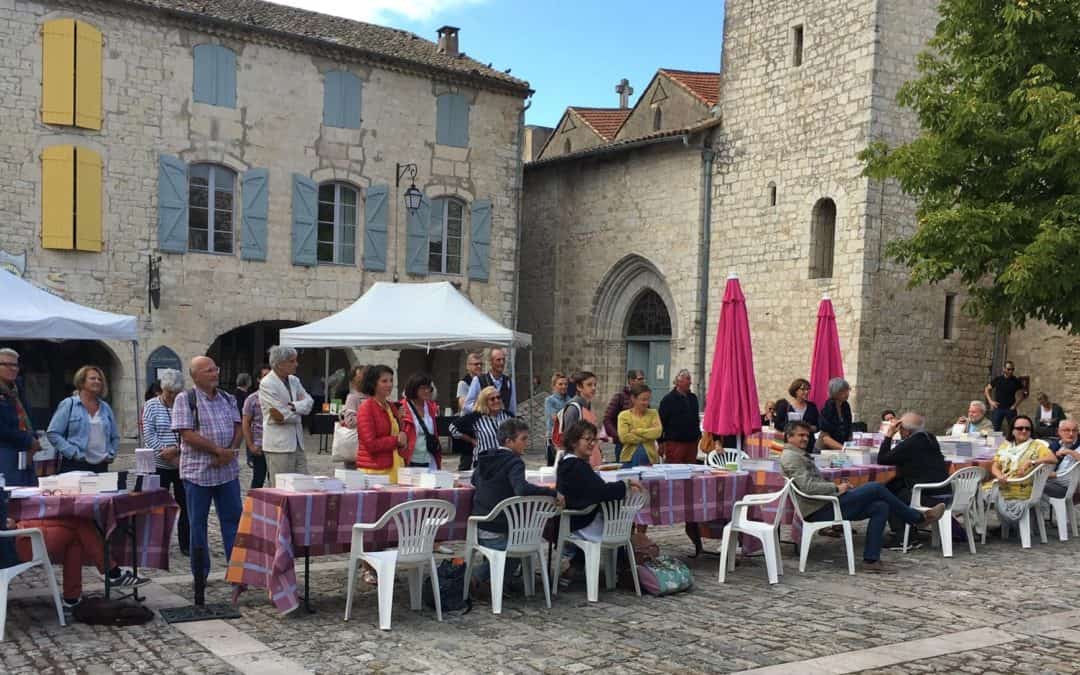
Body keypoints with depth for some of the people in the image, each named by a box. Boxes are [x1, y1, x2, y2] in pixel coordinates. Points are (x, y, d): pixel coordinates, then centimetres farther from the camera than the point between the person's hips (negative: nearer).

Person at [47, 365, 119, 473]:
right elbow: (53, 433, -5)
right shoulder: (68, 404, 2)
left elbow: (115, 437, 24)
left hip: (101, 466, 4)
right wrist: (73, 453, -12)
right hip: (75, 466, -4)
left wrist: (111, 454, 7)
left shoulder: (105, 408, 16)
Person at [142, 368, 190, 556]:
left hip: (183, 463, 2)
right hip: (159, 465, -2)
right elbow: (149, 435, -6)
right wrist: (168, 456, -13)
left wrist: (177, 449, -17)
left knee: (186, 505, 4)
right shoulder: (151, 405, 1)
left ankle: (186, 544, 14)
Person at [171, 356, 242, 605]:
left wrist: (230, 451, -10)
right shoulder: (185, 399, -5)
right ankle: (200, 577, 14)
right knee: (198, 525, 5)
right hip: (198, 472, -5)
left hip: (227, 470, 5)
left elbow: (237, 428, 9)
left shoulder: (227, 399, 12)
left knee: (233, 520, 5)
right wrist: (218, 450, -17)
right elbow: (187, 434, -14)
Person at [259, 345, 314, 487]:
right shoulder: (267, 384, -11)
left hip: (297, 443, 7)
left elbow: (309, 401, 2)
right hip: (279, 445, -7)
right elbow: (284, 415, -18)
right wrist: (299, 410, -1)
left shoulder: (294, 380, 13)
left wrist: (293, 407, -15)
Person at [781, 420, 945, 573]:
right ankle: (919, 517, 6)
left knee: (880, 507, -3)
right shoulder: (791, 456, -11)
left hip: (825, 505, 10)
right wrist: (837, 488, -12)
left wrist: (838, 486, 7)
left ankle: (871, 559, -5)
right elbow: (808, 487, -22)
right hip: (820, 510, -10)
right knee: (876, 488, -11)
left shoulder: (800, 455, 23)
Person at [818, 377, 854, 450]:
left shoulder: (846, 406, 6)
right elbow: (825, 437, -15)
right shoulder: (827, 408, -13)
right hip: (826, 449, -6)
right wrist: (842, 448, -24)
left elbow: (848, 430, 16)